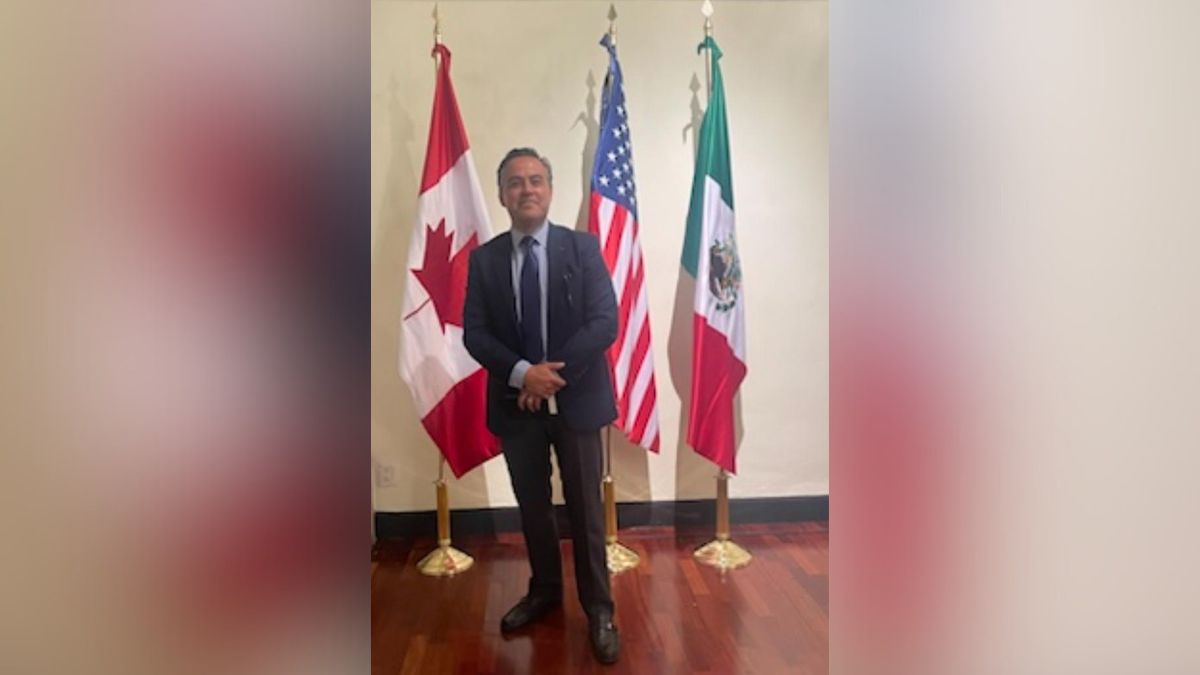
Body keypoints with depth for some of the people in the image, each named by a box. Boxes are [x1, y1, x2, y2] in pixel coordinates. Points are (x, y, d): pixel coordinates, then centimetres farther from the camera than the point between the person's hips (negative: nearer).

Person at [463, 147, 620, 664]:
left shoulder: (583, 247, -4)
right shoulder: (483, 259, 2)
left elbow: (605, 323, -11)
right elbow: (474, 334, -3)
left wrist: (553, 375, -18)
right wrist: (522, 372, -19)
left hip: (575, 398, -2)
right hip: (515, 402, 2)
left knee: (585, 509, 9)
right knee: (532, 505, 17)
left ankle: (598, 608, 26)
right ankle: (544, 591, 39)